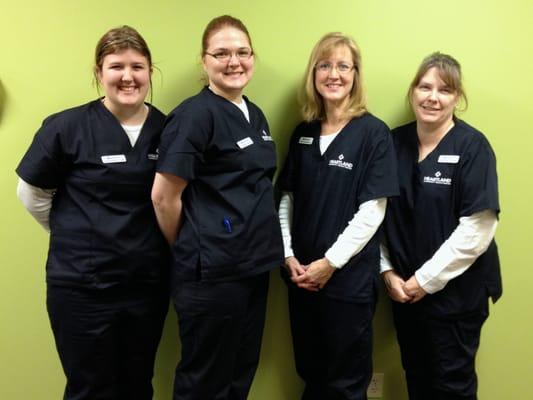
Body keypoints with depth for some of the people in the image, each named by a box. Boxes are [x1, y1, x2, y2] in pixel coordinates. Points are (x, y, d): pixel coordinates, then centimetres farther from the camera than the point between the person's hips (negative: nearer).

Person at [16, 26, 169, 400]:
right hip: (82, 285, -3)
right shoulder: (67, 126, -10)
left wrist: (148, 242, 4)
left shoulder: (165, 129, -1)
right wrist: (75, 237, 2)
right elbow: (32, 193, 1)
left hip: (148, 282, 3)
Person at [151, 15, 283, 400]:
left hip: (253, 265, 8)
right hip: (212, 271, -7)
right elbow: (164, 197, -14)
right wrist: (190, 250, -1)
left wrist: (260, 248, 13)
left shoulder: (255, 115, 10)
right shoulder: (195, 114, -14)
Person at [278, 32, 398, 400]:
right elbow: (287, 198, 8)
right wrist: (287, 255, -2)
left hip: (350, 277, -4)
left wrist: (330, 262, -14)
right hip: (302, 275, 5)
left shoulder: (374, 132, -8)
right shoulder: (304, 132, 7)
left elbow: (372, 211, -12)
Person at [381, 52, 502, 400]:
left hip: (456, 290, -4)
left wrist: (427, 279, -15)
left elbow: (477, 228, -17)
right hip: (403, 288, 4)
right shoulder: (395, 142, 1)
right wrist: (388, 272, -3)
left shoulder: (472, 146, -11)